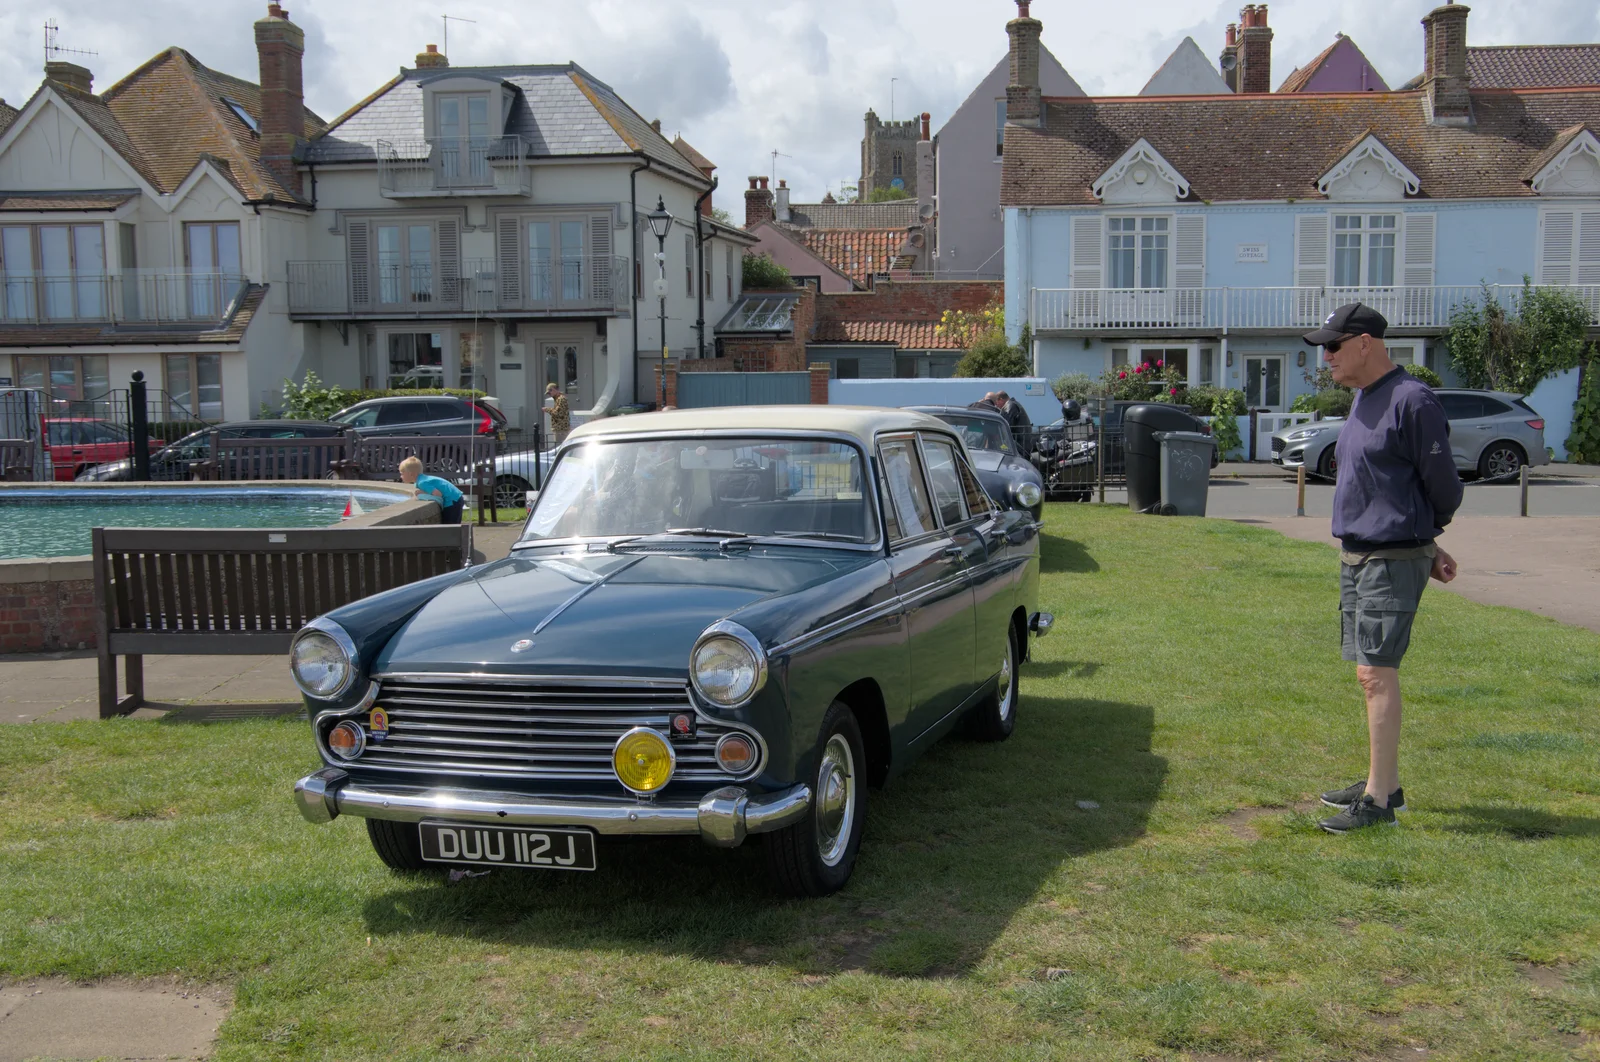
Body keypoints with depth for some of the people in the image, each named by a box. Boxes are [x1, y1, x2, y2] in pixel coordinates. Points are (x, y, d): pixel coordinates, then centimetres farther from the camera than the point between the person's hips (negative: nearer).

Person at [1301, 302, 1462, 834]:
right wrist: (1427, 547, 13)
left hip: (1392, 561, -9)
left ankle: (1378, 800, -4)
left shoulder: (1411, 400, -15)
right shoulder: (1363, 399, 13)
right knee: (1371, 675, 15)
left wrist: (1418, 538, 7)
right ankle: (1386, 782, 26)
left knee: (1377, 675, -9)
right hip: (1356, 556, 9)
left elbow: (1444, 488, -11)